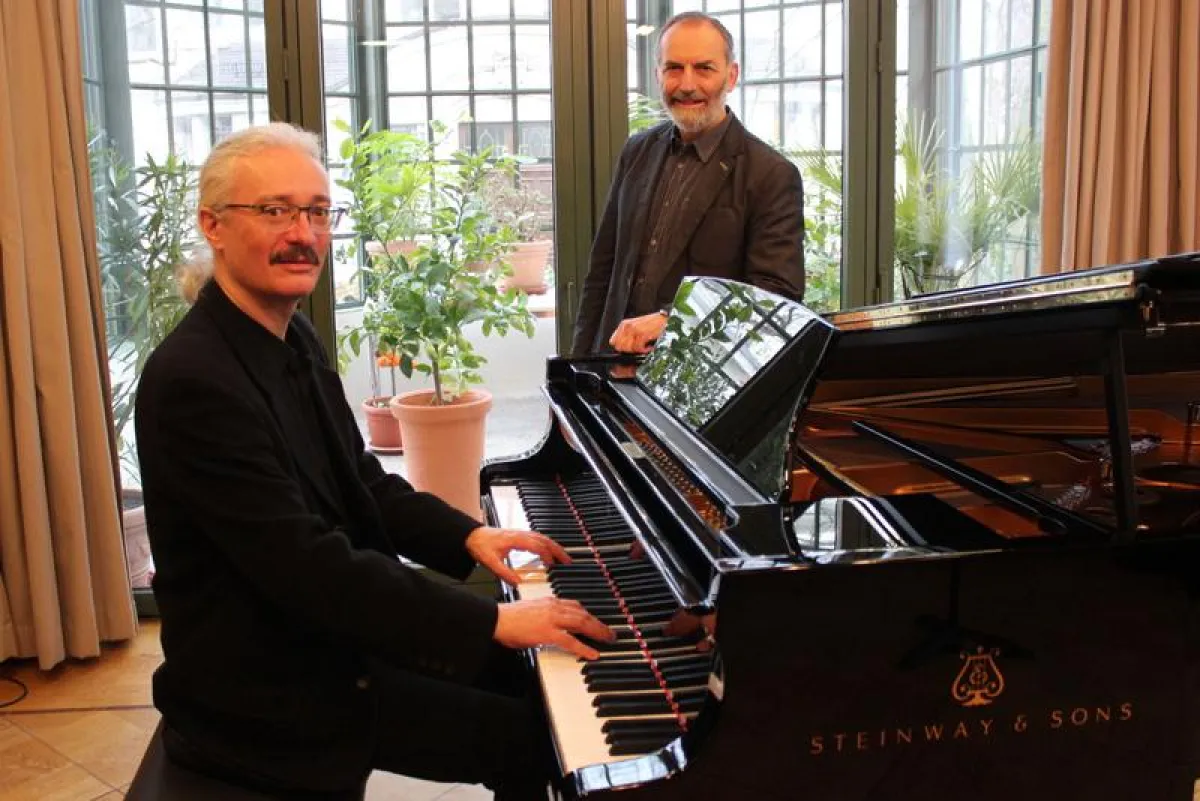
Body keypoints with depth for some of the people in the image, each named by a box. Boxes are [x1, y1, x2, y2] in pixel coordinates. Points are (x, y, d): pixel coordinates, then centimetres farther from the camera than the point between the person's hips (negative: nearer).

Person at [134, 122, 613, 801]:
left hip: (330, 623, 9)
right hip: (266, 686, -9)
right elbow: (306, 563, -30)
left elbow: (360, 481, 12)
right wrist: (493, 621, -28)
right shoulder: (194, 380, -26)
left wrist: (468, 536, -3)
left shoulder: (292, 337, 3)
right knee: (530, 738, -6)